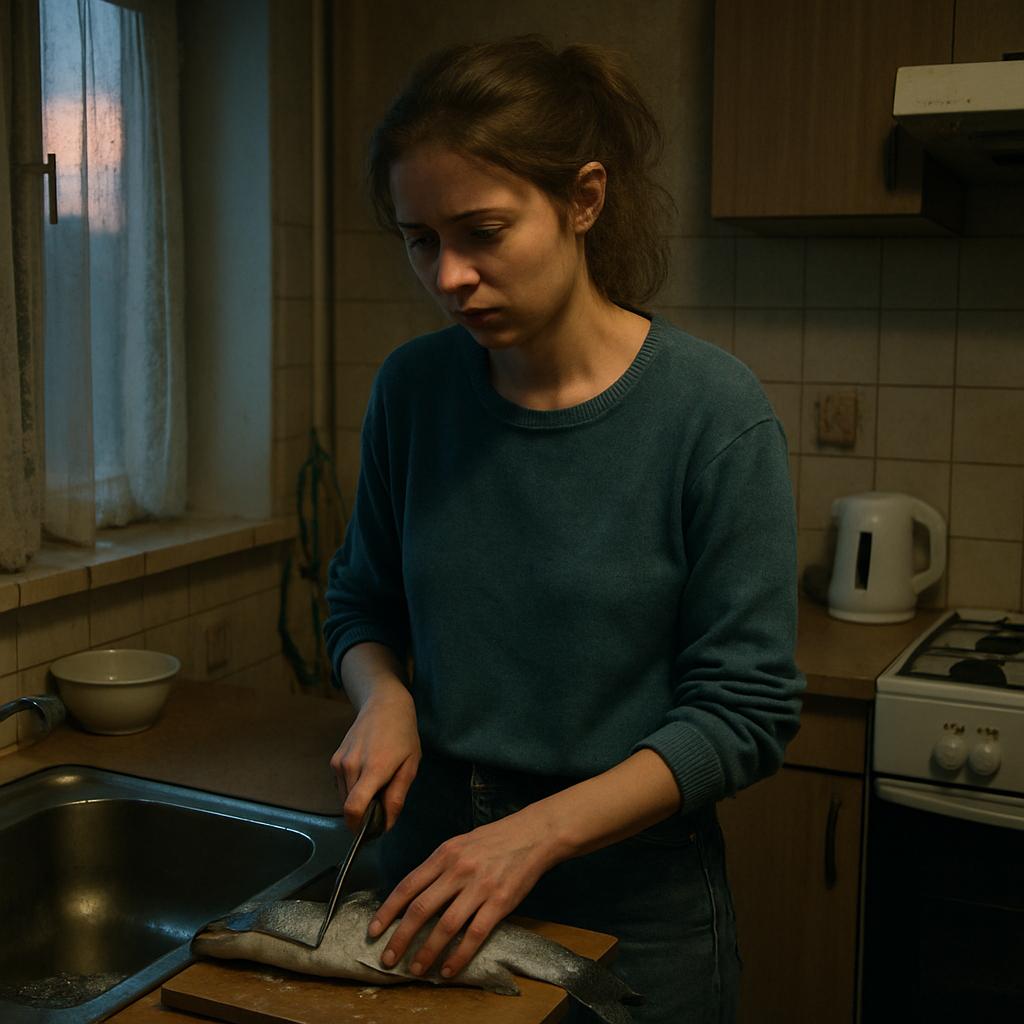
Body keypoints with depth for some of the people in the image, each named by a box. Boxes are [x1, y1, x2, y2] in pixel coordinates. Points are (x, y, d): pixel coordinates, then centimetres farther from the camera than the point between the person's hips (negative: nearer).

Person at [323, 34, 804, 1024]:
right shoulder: (412, 388, -6)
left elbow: (746, 710, -15)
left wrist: (540, 830, -23)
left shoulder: (713, 412, -18)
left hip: (631, 898, -3)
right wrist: (383, 697, -11)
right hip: (432, 855, 4)